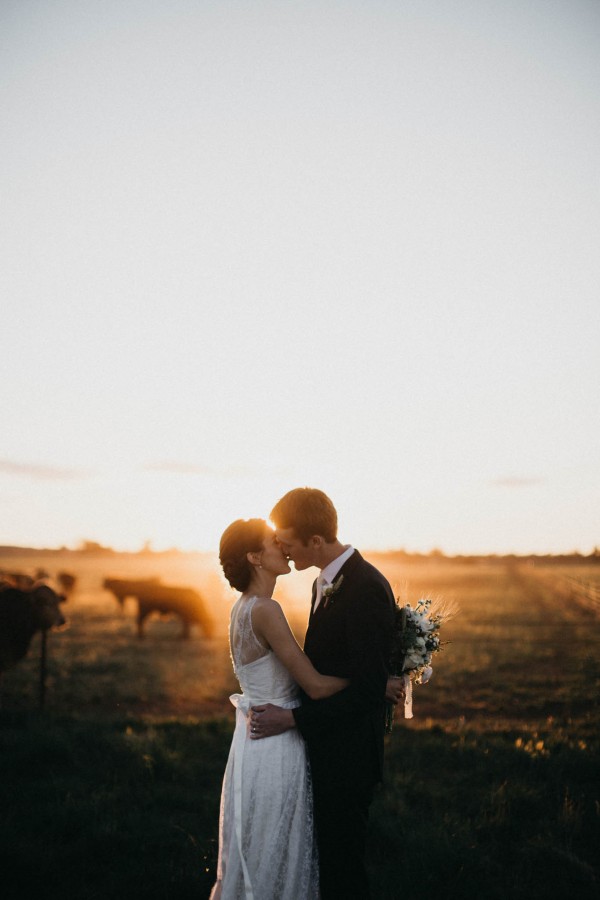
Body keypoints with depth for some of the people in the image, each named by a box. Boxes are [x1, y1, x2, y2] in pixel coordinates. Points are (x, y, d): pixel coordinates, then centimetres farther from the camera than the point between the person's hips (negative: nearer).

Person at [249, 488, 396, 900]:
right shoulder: (325, 583, 9)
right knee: (329, 857, 19)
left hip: (348, 758, -9)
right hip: (325, 750, 9)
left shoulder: (366, 588, -22)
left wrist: (293, 718, -19)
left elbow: (369, 688, -24)